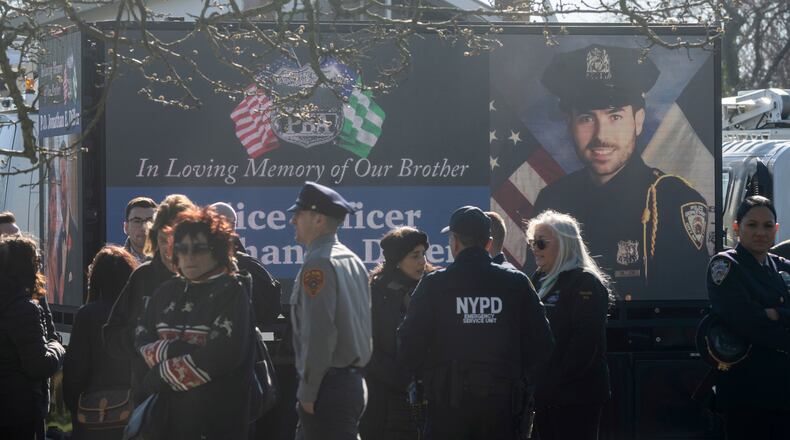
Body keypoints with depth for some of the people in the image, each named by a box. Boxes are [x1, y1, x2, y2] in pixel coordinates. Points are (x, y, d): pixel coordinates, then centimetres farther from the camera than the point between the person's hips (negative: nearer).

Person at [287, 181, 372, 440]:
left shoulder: (318, 265, -14)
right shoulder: (352, 261, 14)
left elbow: (318, 334, -20)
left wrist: (307, 392, -15)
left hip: (328, 388, -10)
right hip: (354, 380, 10)